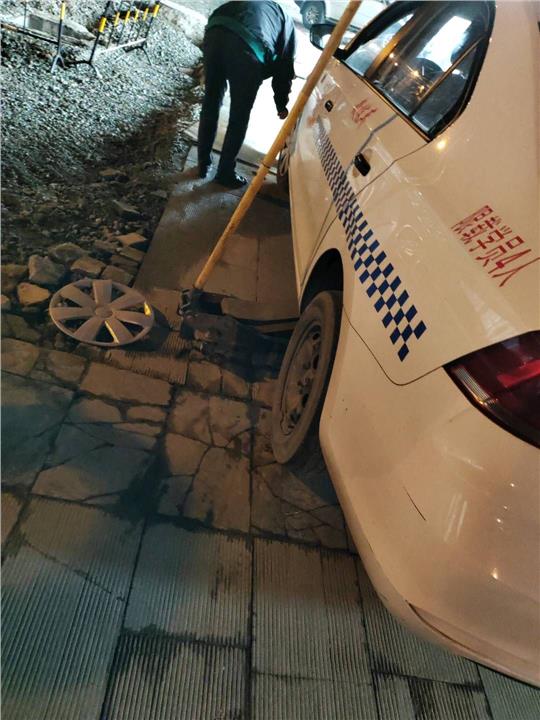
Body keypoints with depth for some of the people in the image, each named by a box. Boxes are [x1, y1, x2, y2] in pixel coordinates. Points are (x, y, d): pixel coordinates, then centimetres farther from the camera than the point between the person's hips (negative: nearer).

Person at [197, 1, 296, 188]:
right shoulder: (286, 22, 28)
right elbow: (285, 68, 25)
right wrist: (282, 105, 37)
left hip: (215, 32, 5)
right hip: (247, 46, -4)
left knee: (210, 104, 19)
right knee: (239, 117, 10)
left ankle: (203, 163, 28)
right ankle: (225, 173, 20)